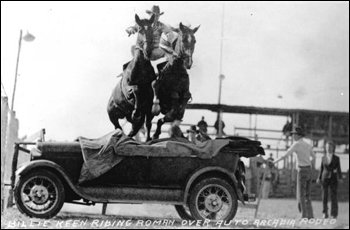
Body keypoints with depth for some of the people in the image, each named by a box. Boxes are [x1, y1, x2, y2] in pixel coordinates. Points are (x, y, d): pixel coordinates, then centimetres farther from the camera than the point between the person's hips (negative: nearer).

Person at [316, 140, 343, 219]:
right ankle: (325, 213, 8)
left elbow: (338, 169, -1)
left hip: (333, 179, -2)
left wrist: (340, 178, -15)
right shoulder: (323, 158, 7)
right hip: (325, 178, 2)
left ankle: (334, 214, 2)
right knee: (324, 196, -1)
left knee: (333, 196, -5)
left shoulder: (336, 158, 1)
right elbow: (322, 169, 8)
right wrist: (319, 178, -2)